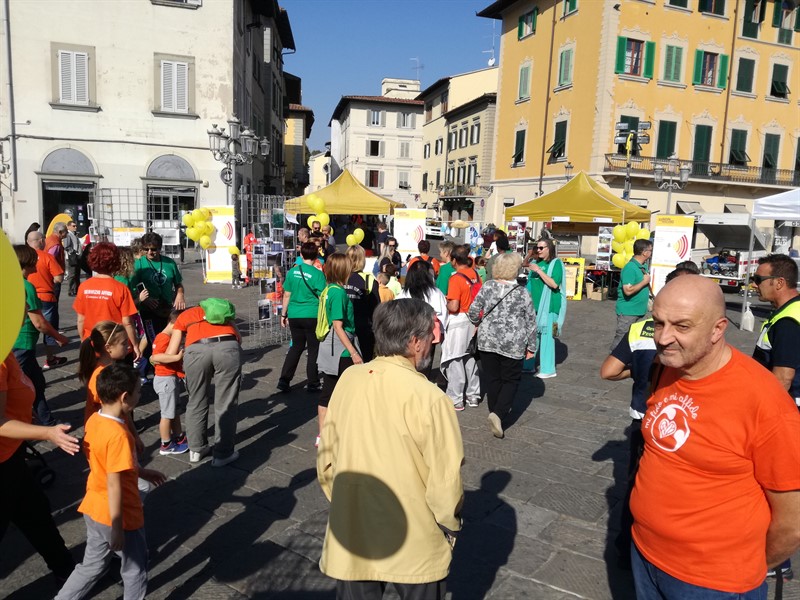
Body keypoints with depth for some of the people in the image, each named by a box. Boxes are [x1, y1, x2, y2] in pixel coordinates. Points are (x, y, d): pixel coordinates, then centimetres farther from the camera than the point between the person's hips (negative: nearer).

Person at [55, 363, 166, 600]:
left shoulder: (94, 420, -2)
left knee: (93, 565, 25)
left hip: (94, 509, 8)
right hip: (118, 516, -8)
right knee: (135, 569, 16)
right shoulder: (118, 434, -30)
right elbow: (114, 486, -26)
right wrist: (117, 529, -18)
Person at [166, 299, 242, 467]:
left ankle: (196, 450, 33)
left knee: (196, 402, 19)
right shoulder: (224, 310, 37)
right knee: (226, 404, 11)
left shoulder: (183, 317, 33)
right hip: (227, 347, 0)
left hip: (196, 350, 0)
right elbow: (238, 337, 22)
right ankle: (222, 454, 19)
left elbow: (170, 354, 24)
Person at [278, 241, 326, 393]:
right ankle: (312, 383, 14)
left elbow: (287, 295, 7)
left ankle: (284, 380, 13)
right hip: (312, 316, -4)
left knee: (296, 347, 17)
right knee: (313, 349, 9)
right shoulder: (317, 274, -10)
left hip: (294, 316, 4)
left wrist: (284, 315, 17)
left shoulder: (292, 271, 2)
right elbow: (322, 298, -8)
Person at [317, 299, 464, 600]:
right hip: (413, 545, -3)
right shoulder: (428, 397, -23)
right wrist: (451, 525, 2)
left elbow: (327, 455, 1)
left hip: (352, 537, 4)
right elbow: (446, 478, -17)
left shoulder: (348, 379, -9)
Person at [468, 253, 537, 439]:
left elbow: (473, 311, -2)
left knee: (492, 379, 14)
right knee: (511, 380, 10)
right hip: (513, 345, -2)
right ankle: (498, 413, -8)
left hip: (487, 341, 2)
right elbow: (531, 322, -1)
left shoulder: (487, 286, -4)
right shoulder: (522, 293, -6)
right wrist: (531, 347, 9)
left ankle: (496, 412, 22)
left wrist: (478, 323, 21)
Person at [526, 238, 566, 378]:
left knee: (546, 336, -6)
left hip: (549, 306, -6)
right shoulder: (537, 263, 14)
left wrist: (539, 271, -18)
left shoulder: (556, 263, -5)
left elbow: (554, 284, -17)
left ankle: (548, 369, 1)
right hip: (535, 305, 6)